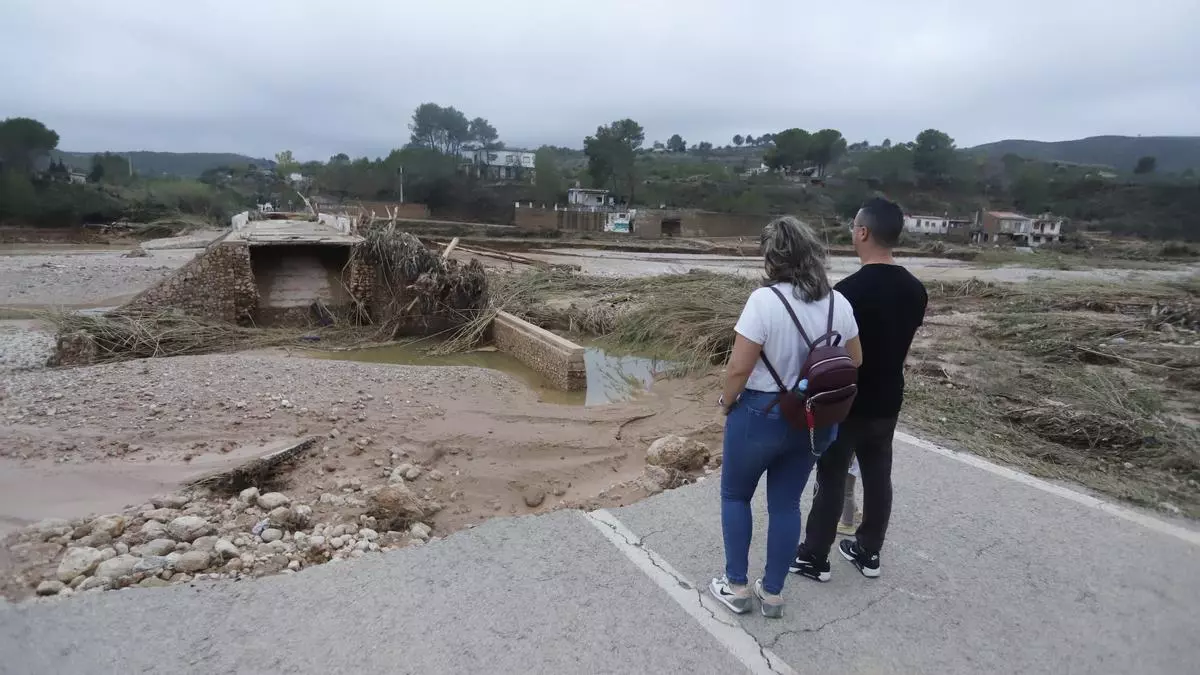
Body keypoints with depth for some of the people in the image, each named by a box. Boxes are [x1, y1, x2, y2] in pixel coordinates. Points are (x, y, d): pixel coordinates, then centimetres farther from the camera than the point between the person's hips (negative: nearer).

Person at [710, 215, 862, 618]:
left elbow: (738, 368, -20)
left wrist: (727, 401, -3)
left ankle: (737, 587, 24)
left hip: (760, 414, -5)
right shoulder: (838, 302, -2)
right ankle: (773, 593, 28)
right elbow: (854, 361, 9)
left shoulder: (765, 300, -21)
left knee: (735, 495, 16)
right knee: (786, 503, 17)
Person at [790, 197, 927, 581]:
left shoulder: (850, 290, -23)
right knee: (878, 477, 17)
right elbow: (899, 342, 10)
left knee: (831, 480, 6)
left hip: (846, 404, -6)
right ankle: (869, 553, 33)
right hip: (887, 402, 7)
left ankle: (814, 558, 20)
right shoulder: (915, 290, 0)